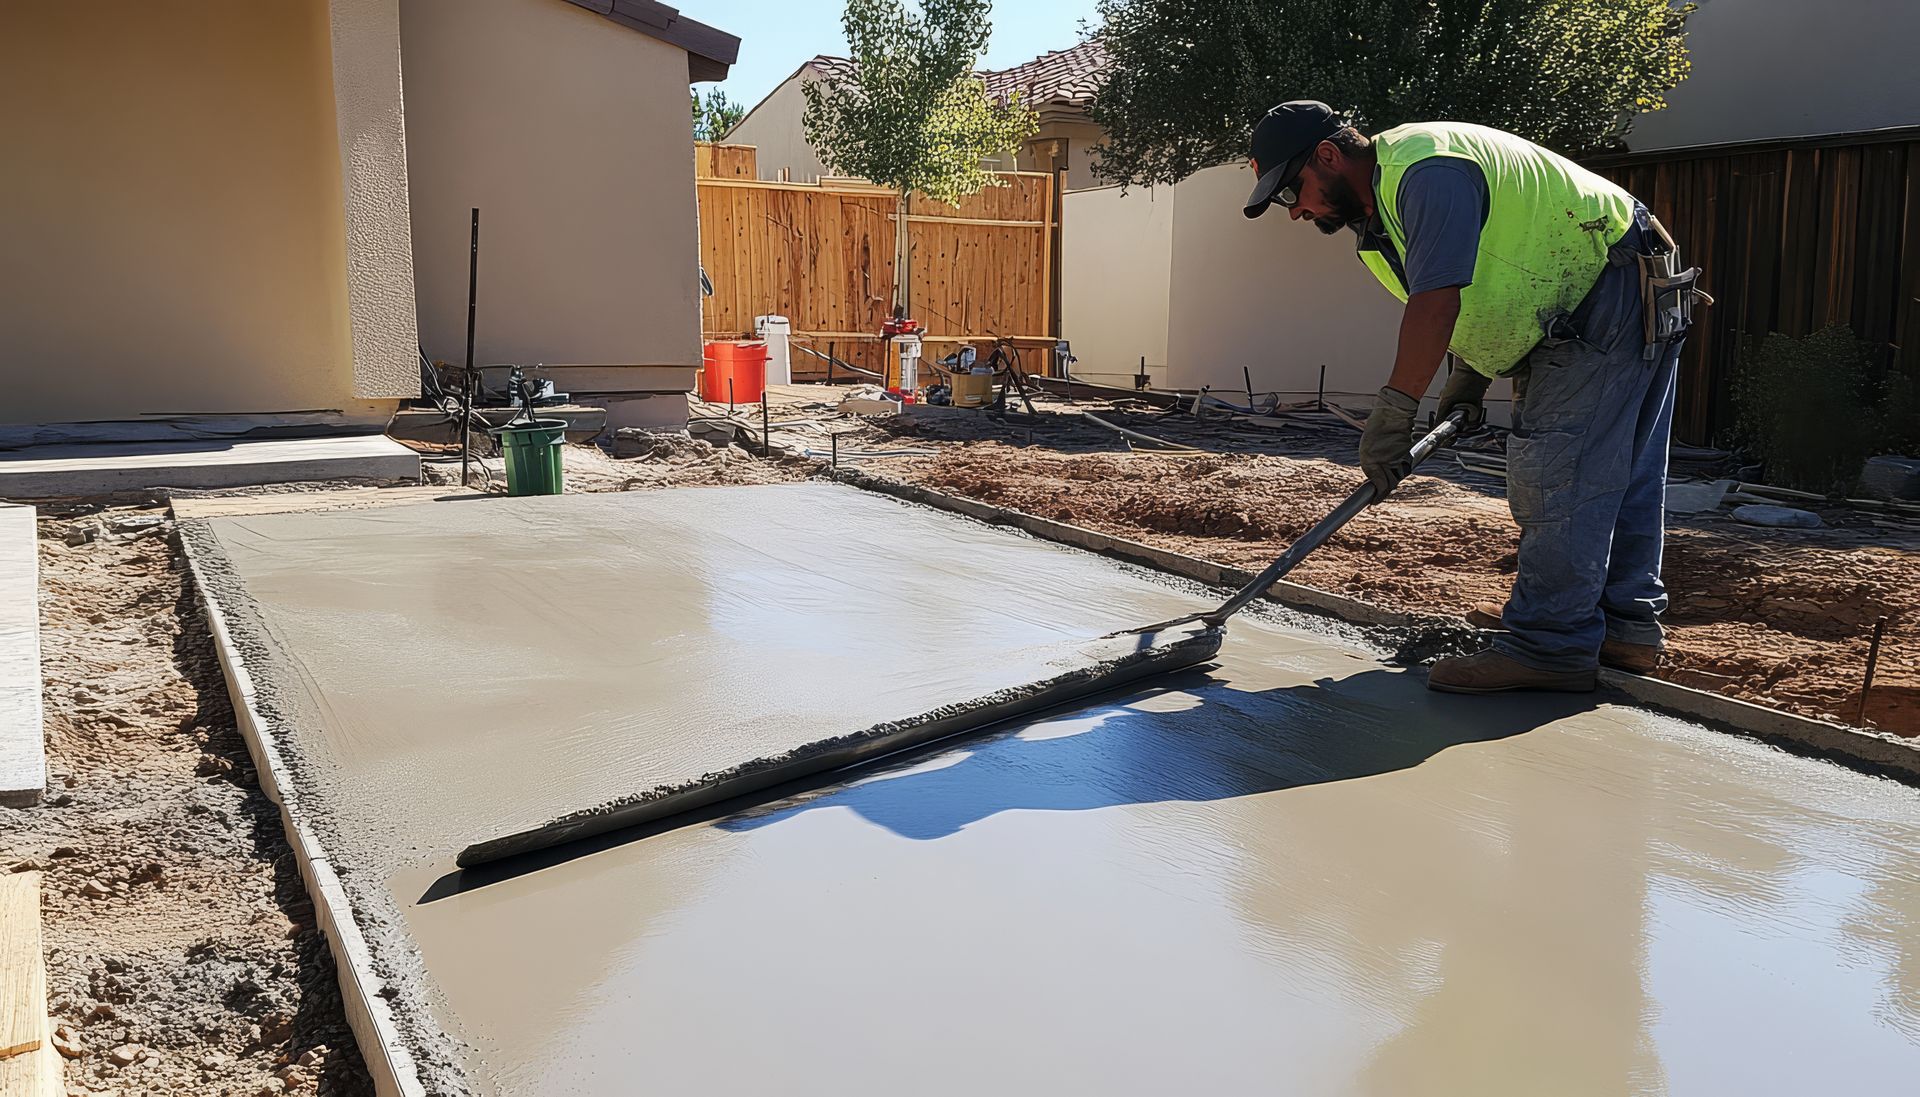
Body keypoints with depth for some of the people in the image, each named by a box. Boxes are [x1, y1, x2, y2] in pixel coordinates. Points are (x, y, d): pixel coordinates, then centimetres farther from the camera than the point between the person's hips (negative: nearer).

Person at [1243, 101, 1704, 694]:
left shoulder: (1424, 168, -24)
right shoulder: (1382, 197, 10)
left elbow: (1435, 303, -32)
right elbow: (1475, 292, 19)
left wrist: (1392, 413, -29)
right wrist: (1467, 377, 9)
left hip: (1614, 296, -11)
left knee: (1555, 474, -14)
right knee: (1615, 475, 14)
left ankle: (1550, 646, -12)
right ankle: (1626, 622, 24)